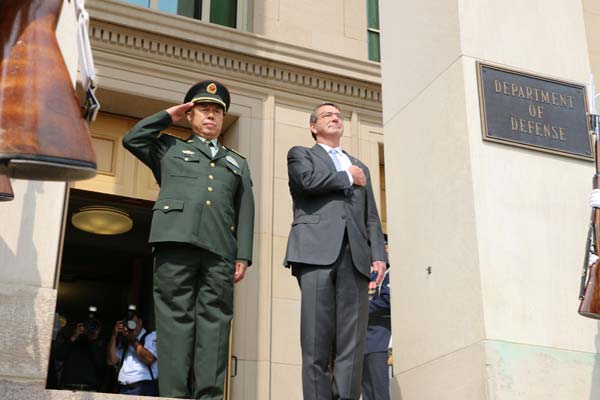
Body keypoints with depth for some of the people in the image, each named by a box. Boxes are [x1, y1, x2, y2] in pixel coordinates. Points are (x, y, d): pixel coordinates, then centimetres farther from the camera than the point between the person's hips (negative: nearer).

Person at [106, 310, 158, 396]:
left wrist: (133, 340, -3)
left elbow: (149, 359, -9)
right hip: (123, 390, 4)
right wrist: (114, 335, 4)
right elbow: (111, 361, 8)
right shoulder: (122, 342, 23)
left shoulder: (152, 336, 7)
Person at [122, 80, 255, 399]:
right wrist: (168, 116, 20)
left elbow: (245, 213, 17)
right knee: (176, 318, -8)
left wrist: (243, 256, 4)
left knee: (214, 321, -7)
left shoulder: (237, 163, 28)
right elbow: (132, 139, 11)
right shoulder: (170, 148, 26)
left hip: (219, 248, 2)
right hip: (176, 240, -2)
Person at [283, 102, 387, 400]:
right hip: (317, 249, -4)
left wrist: (378, 253, 5)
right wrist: (347, 177, 9)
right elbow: (309, 180, -5)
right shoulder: (300, 154, 19)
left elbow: (371, 218, 21)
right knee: (317, 340, -10)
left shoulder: (360, 167, 31)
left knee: (352, 342, -5)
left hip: (355, 254, 4)